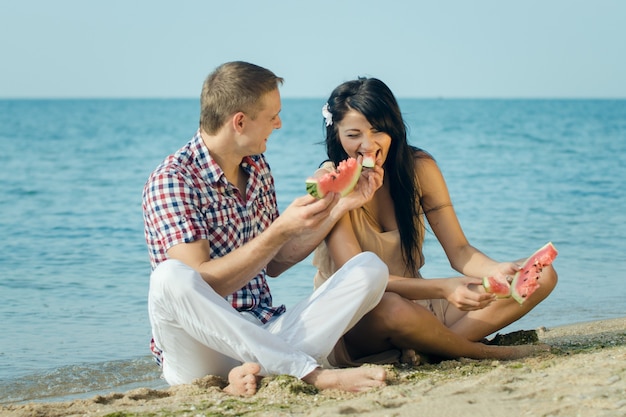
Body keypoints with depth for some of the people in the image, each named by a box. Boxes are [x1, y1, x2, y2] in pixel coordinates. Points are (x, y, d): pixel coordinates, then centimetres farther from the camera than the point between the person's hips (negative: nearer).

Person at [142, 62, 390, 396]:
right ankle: (313, 373, -35)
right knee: (170, 279, -37)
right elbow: (201, 285, -20)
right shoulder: (171, 180, -13)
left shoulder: (257, 167, 11)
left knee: (370, 267, -9)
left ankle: (262, 371, -26)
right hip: (203, 351, -6)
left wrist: (338, 207, 8)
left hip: (266, 333, 7)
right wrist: (282, 229, -25)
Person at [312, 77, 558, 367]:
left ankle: (420, 350, -22)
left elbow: (458, 250, -2)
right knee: (392, 308, -42)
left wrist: (497, 271, -25)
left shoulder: (419, 167, -2)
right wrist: (442, 289, -37)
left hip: (417, 303, 6)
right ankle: (486, 352, -14)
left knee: (541, 276, -8)